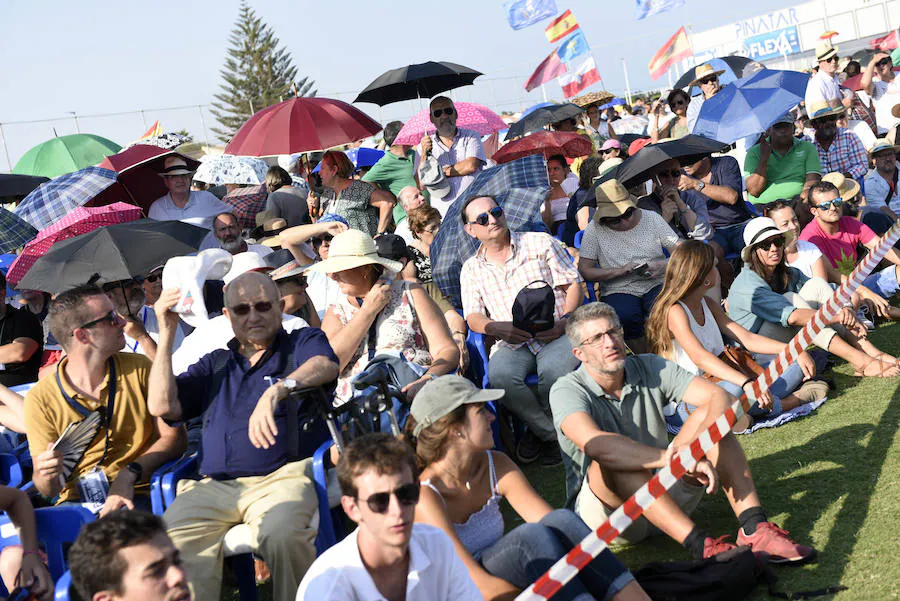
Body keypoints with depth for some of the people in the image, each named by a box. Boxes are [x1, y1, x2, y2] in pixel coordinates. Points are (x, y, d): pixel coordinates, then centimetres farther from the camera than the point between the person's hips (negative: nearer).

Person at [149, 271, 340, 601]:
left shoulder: (302, 342, 15)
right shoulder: (214, 364, 27)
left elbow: (325, 366, -9)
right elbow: (162, 406, 16)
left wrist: (278, 389, -29)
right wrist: (167, 333, 13)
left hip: (283, 475, -3)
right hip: (214, 484, 3)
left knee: (281, 534, -35)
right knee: (171, 540, -27)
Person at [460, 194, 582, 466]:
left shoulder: (540, 243, 9)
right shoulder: (471, 268, 16)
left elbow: (573, 284, 6)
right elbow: (473, 317, 8)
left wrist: (564, 322, -12)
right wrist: (495, 328, -16)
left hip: (556, 334, -2)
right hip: (511, 342, 2)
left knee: (553, 368, -36)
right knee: (500, 376, -33)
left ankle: (538, 429, -5)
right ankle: (553, 434, -10)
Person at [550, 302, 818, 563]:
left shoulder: (649, 368, -1)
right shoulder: (567, 390, -13)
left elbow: (721, 397, -13)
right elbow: (595, 444, -35)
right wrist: (674, 459, -42)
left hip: (664, 495, 4)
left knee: (709, 413, -13)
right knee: (614, 461, -36)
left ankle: (754, 526, -26)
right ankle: (701, 546, -43)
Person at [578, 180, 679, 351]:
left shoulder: (652, 218, 7)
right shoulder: (595, 229, 1)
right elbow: (585, 270, -3)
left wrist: (665, 265, -14)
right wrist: (620, 270, -13)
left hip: (656, 285, 1)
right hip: (618, 290, -1)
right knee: (625, 317, -35)